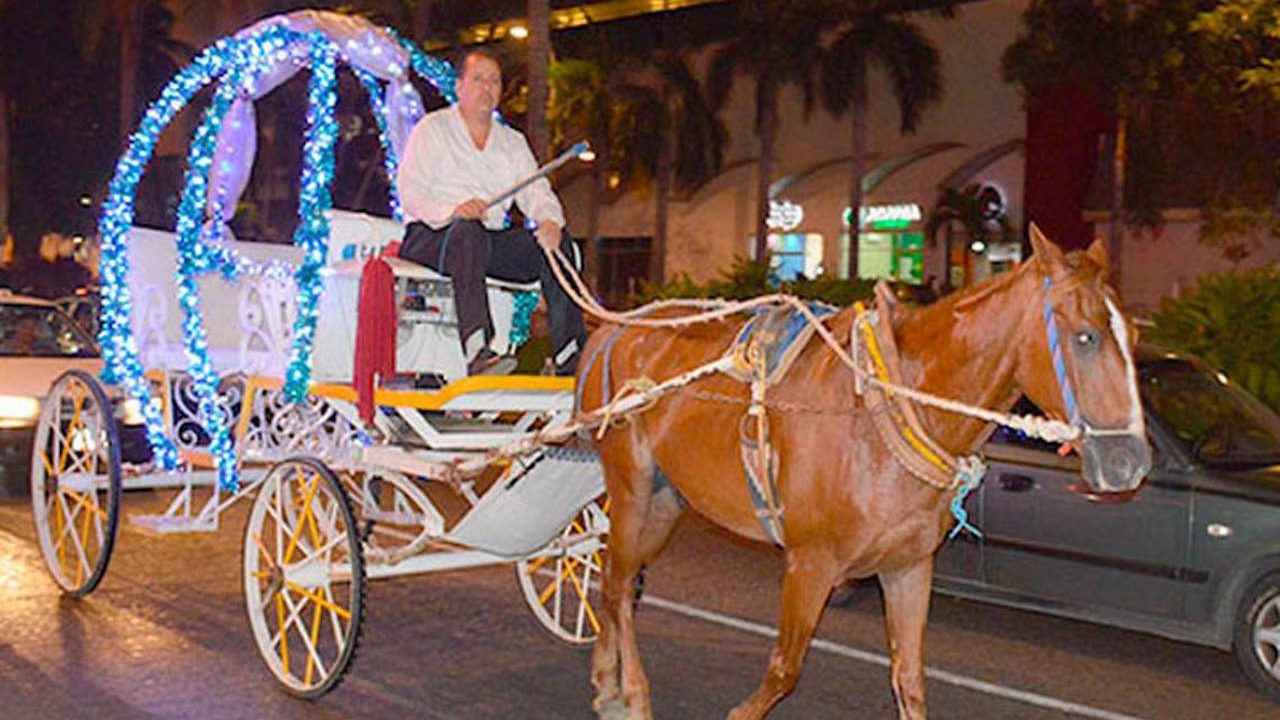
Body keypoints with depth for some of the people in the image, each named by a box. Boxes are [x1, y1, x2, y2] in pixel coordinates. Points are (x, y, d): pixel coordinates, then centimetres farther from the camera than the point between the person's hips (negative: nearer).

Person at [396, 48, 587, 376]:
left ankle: (569, 357, -27)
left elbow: (535, 191, 9)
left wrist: (550, 220, -17)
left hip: (490, 241, 5)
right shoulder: (432, 128, 8)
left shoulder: (512, 141, 22)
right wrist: (453, 211, -27)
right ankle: (477, 352, -55)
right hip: (429, 237, -5)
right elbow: (410, 191, -6)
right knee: (468, 231, -39)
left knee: (558, 242, -19)